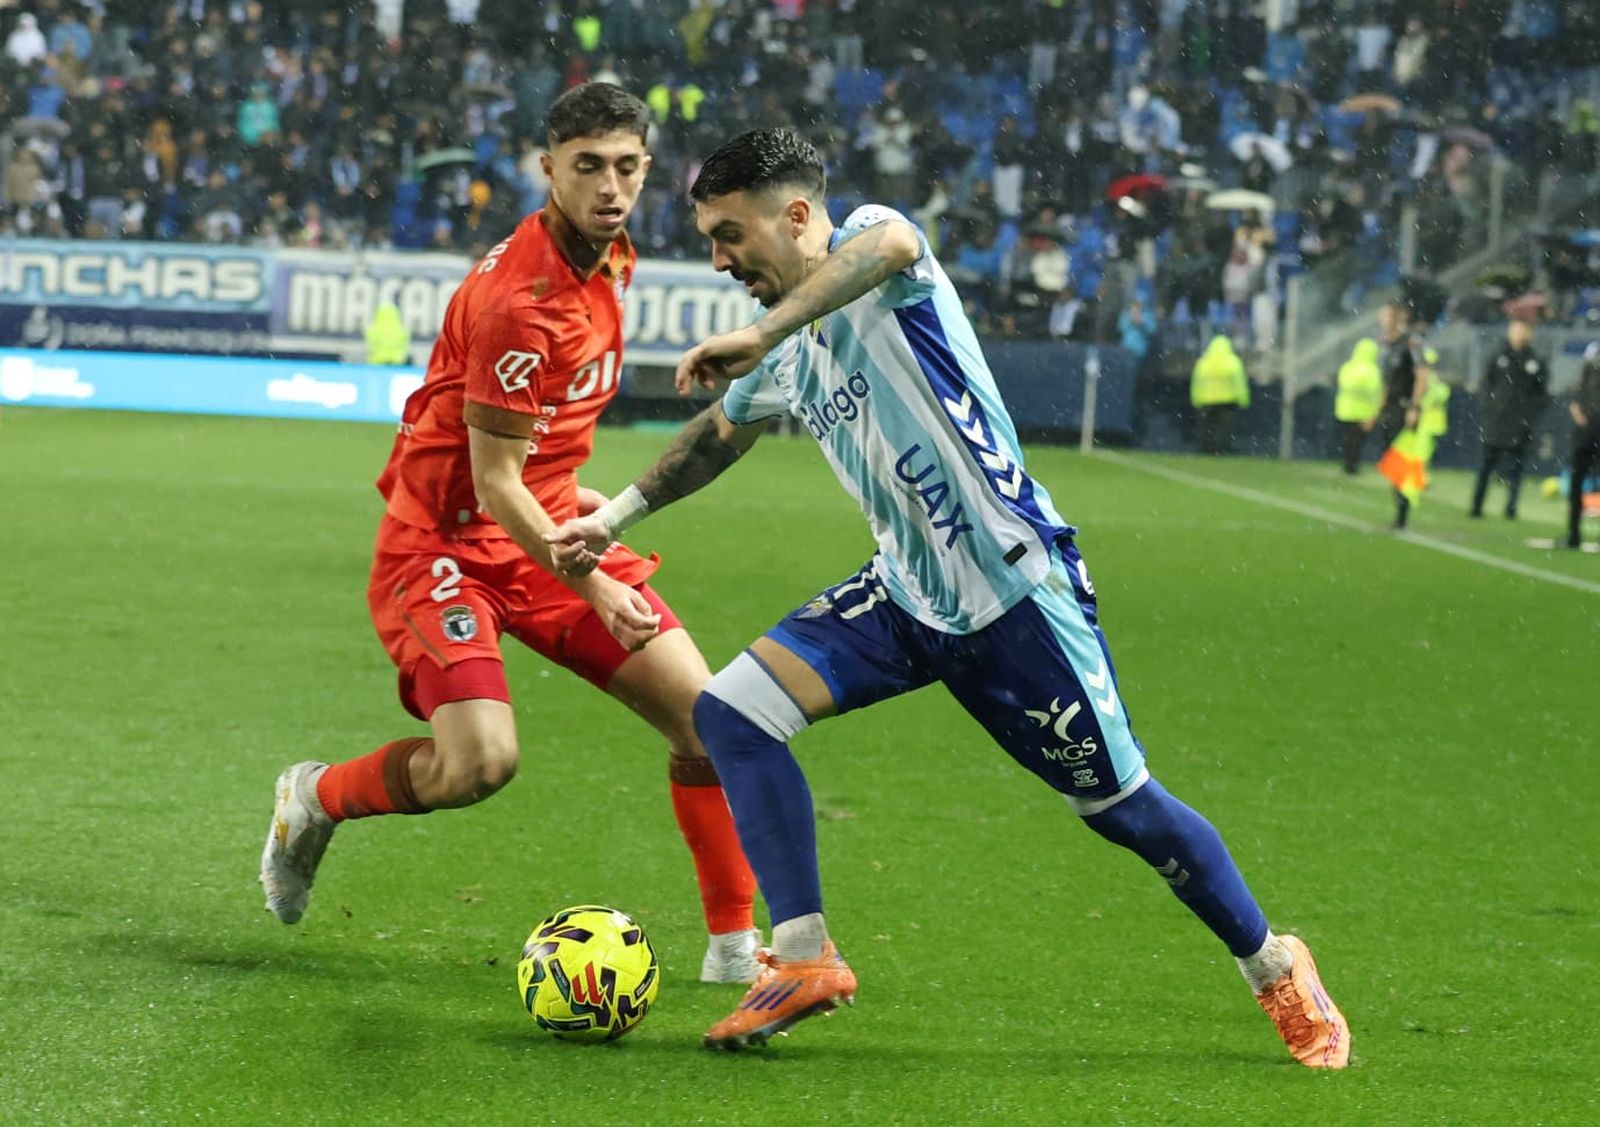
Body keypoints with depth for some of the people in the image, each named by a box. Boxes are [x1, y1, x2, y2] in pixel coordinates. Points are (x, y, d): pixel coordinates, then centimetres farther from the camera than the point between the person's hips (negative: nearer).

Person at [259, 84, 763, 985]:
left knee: (705, 713, -1)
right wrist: (592, 586, -22)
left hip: (543, 527, 9)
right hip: (447, 539, -8)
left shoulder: (609, 259, 3)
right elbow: (492, 485, -22)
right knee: (481, 759, -25)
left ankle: (735, 946, 10)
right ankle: (315, 800, 6)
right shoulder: (521, 296, -25)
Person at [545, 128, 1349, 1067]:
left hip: (1018, 592, -8)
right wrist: (614, 518, 32)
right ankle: (805, 960, -4)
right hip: (909, 598, 8)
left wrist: (758, 335, -49)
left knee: (1121, 805, 1)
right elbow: (716, 436, 31)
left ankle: (1274, 965, 23)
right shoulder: (789, 356, 10)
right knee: (732, 710, -8)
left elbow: (887, 244, -42)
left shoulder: (877, 259, -15)